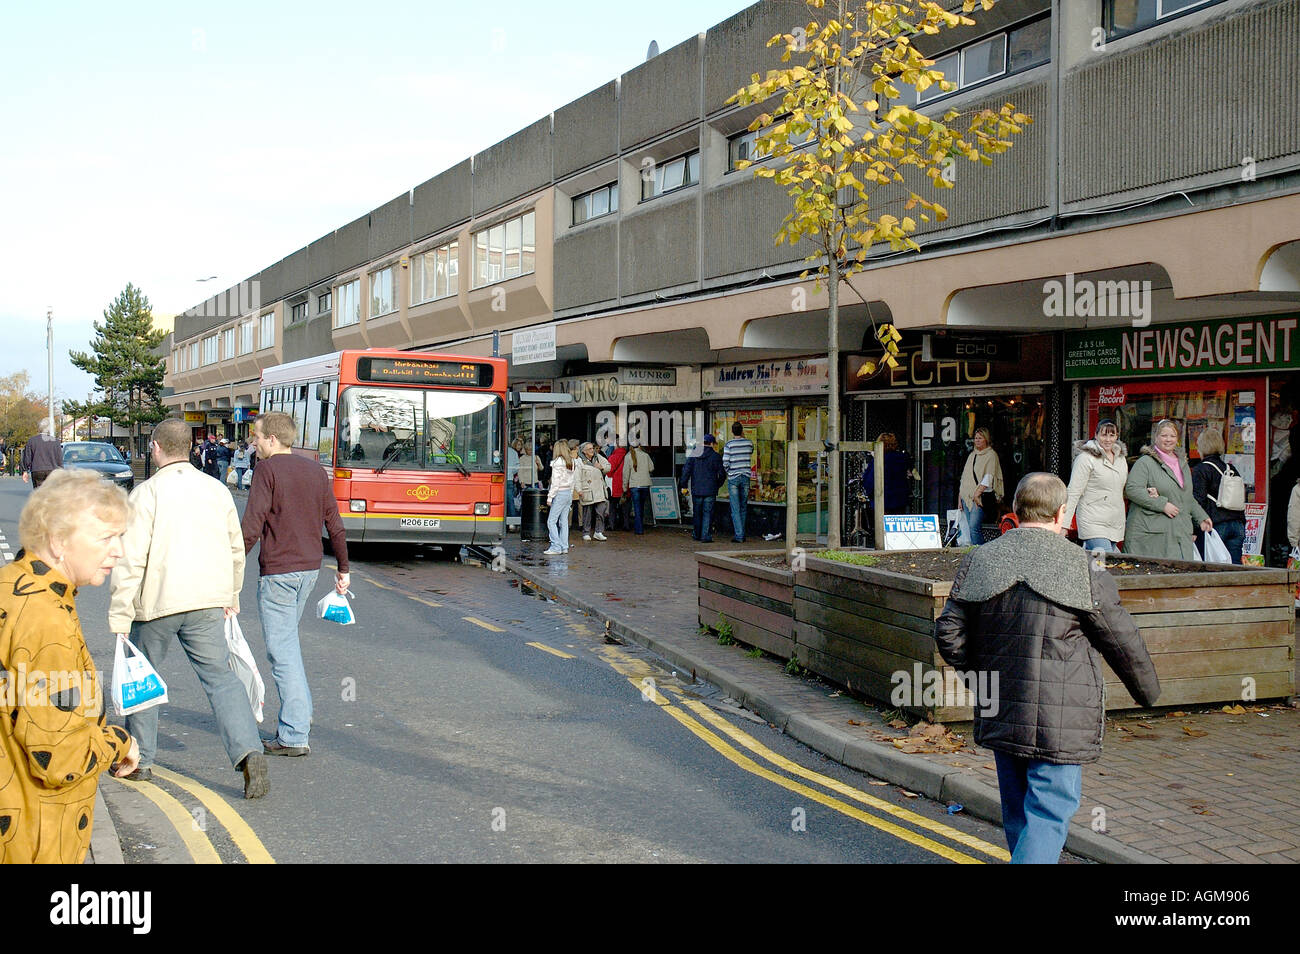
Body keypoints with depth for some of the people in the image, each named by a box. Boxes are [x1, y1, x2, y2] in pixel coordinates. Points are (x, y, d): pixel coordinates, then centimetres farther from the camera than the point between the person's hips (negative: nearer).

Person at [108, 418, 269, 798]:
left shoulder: (146, 494, -7)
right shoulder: (216, 490, 8)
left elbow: (130, 560, -11)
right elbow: (236, 549, 17)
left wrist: (120, 617, -8)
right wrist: (231, 595, 30)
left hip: (156, 601, -3)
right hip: (207, 601, 4)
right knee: (220, 676, 4)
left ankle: (139, 760, 26)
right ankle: (248, 751, -14)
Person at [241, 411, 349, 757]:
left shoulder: (267, 469, -10)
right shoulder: (315, 469, 10)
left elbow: (251, 528, -16)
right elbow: (335, 525, 11)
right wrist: (343, 568, 18)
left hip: (277, 570, -7)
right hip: (310, 567, 7)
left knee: (281, 650, -3)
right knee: (287, 640, 23)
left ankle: (294, 736, -1)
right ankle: (301, 712, 26)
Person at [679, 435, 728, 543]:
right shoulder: (716, 456, -3)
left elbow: (686, 470, -1)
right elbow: (722, 474, -1)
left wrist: (684, 485, 3)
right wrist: (717, 485, 16)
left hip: (696, 489, 3)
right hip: (710, 490, -2)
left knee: (697, 513, 13)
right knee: (708, 513, 0)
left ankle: (696, 535, 22)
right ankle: (706, 536, -5)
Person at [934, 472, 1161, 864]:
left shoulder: (977, 562, 2)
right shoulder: (1082, 569, -9)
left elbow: (949, 633, 4)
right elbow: (1123, 642, -1)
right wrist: (1148, 690, 16)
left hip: (1000, 714, 5)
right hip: (1060, 721, -5)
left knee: (1017, 810, 20)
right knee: (1049, 813, 0)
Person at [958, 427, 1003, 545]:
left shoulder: (991, 455, -1)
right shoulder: (972, 455, 21)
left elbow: (989, 477, -10)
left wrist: (978, 492, -18)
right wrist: (961, 492, 13)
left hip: (981, 496, -7)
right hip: (967, 495, 7)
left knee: (974, 527, -18)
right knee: (971, 527, 4)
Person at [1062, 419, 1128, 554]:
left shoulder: (1121, 457, 14)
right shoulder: (1086, 458, -8)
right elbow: (1073, 493, -11)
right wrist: (1064, 524, -17)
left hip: (1116, 526, 7)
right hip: (1094, 525, -7)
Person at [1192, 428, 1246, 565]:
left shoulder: (1200, 470, -4)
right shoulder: (1231, 469, 16)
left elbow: (1198, 501, -10)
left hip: (1216, 525, -6)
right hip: (1237, 526, 7)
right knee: (1234, 567, 4)